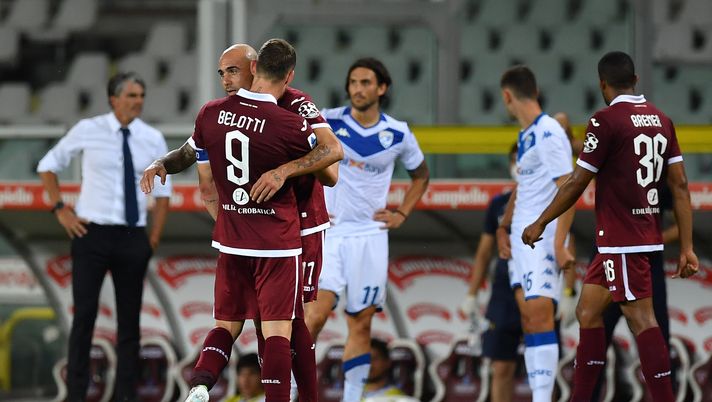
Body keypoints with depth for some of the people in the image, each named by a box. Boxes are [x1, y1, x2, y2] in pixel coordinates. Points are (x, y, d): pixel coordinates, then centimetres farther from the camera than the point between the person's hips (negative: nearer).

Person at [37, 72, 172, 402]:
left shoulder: (152, 139, 1)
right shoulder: (88, 131, -4)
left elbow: (162, 192, 9)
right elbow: (47, 166, 9)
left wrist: (155, 238, 2)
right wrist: (60, 209, 1)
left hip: (132, 237, 2)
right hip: (92, 233, -2)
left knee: (130, 320, 6)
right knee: (84, 316, -3)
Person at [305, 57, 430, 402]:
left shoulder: (398, 134, 2)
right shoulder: (326, 123, -4)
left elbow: (421, 175, 20)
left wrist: (401, 214, 9)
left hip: (369, 235, 3)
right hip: (327, 230, -3)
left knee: (361, 323, 5)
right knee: (317, 313, -17)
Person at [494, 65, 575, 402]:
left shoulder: (549, 133, -13)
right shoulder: (525, 135, 16)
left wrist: (559, 245, -23)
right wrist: (504, 227, 22)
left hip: (543, 239, -9)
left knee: (540, 315, -16)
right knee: (528, 318, 6)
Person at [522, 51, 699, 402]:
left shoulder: (606, 120, -13)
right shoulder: (661, 119, 8)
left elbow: (577, 184, -10)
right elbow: (680, 185, 6)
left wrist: (539, 224, 2)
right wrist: (686, 248, 7)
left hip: (622, 241, -8)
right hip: (645, 237, 8)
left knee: (641, 318, -9)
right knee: (588, 311, 15)